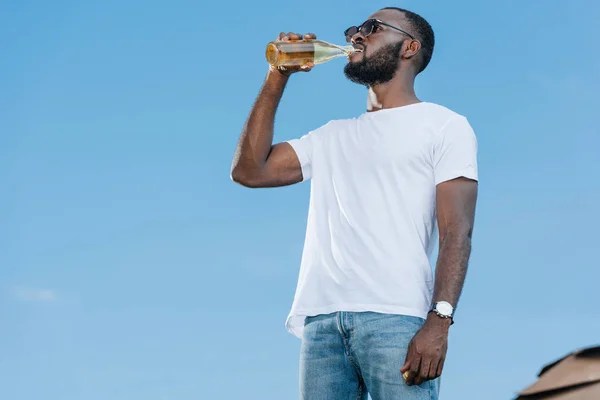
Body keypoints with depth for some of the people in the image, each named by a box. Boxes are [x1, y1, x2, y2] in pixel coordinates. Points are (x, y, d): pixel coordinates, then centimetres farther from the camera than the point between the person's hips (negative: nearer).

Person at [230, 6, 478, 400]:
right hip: (322, 319, 5)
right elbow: (249, 170, 19)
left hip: (396, 317, -4)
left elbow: (456, 231, -2)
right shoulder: (333, 137, 27)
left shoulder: (444, 126, 9)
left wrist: (439, 321, -17)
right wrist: (277, 78, 18)